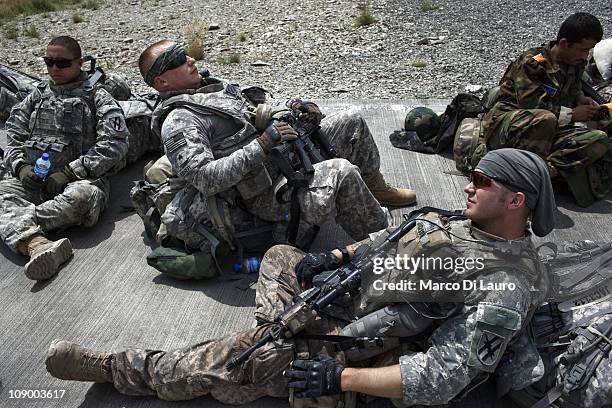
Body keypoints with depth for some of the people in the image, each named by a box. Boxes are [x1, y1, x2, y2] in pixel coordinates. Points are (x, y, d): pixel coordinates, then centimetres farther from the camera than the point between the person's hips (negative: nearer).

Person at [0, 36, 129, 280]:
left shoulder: (97, 97, 9)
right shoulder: (37, 96, 24)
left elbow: (115, 143, -5)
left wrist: (70, 173, -13)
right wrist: (21, 167, -4)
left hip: (80, 179, -3)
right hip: (32, 180, 4)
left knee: (82, 197, -38)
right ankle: (37, 244, -50)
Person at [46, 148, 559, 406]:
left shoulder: (505, 290, -24)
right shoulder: (469, 222, 2)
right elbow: (399, 236, 14)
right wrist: (335, 256, 2)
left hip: (356, 348, -8)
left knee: (236, 361, -11)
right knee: (280, 256, 16)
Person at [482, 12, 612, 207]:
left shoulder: (576, 64, 10)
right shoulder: (531, 63, -14)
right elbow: (533, 107, -20)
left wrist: (582, 100, 7)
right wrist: (572, 114, -13)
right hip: (507, 124, -7)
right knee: (545, 119, -43)